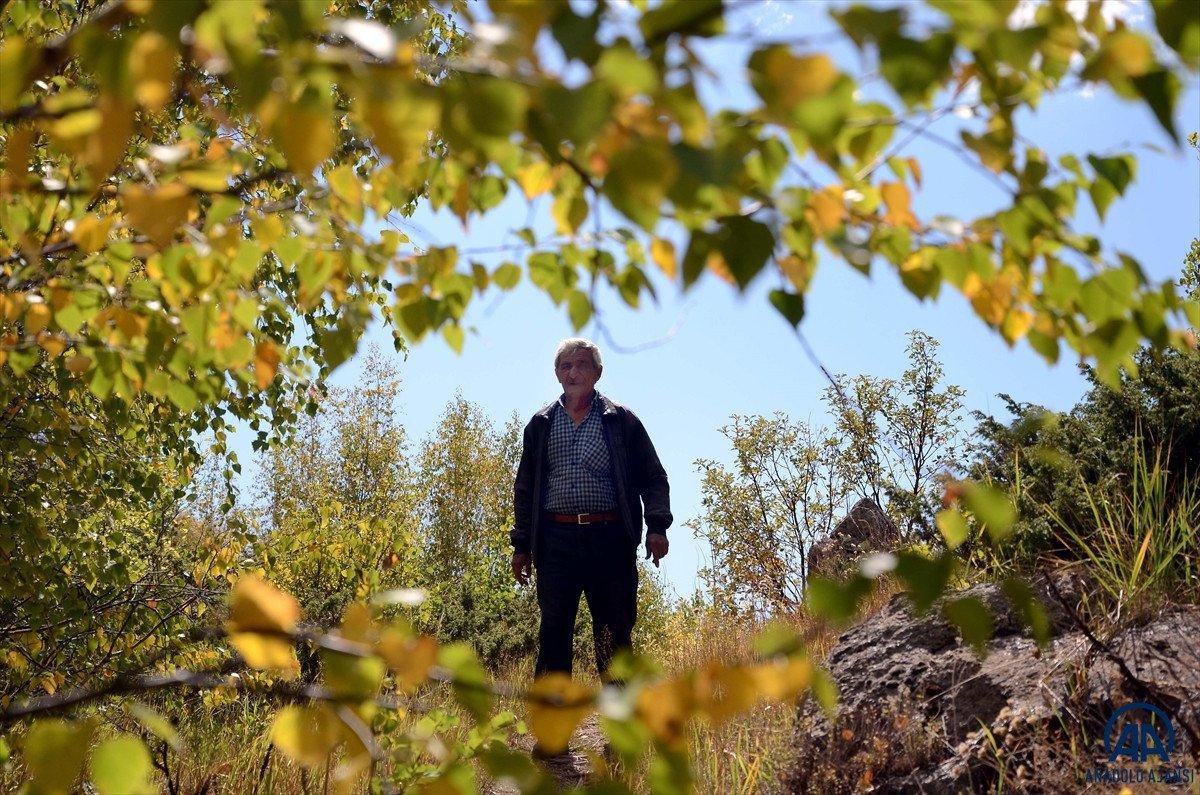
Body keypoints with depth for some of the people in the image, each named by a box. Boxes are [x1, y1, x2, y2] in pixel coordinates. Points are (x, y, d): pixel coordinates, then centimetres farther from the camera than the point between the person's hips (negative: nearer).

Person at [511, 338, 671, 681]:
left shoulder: (621, 420, 11)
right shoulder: (541, 425, 16)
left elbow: (653, 477, 9)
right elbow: (524, 489, 18)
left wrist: (657, 526, -6)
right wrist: (521, 546, 11)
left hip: (609, 539, -1)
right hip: (556, 539, 1)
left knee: (615, 637, 1)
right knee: (554, 634, -2)